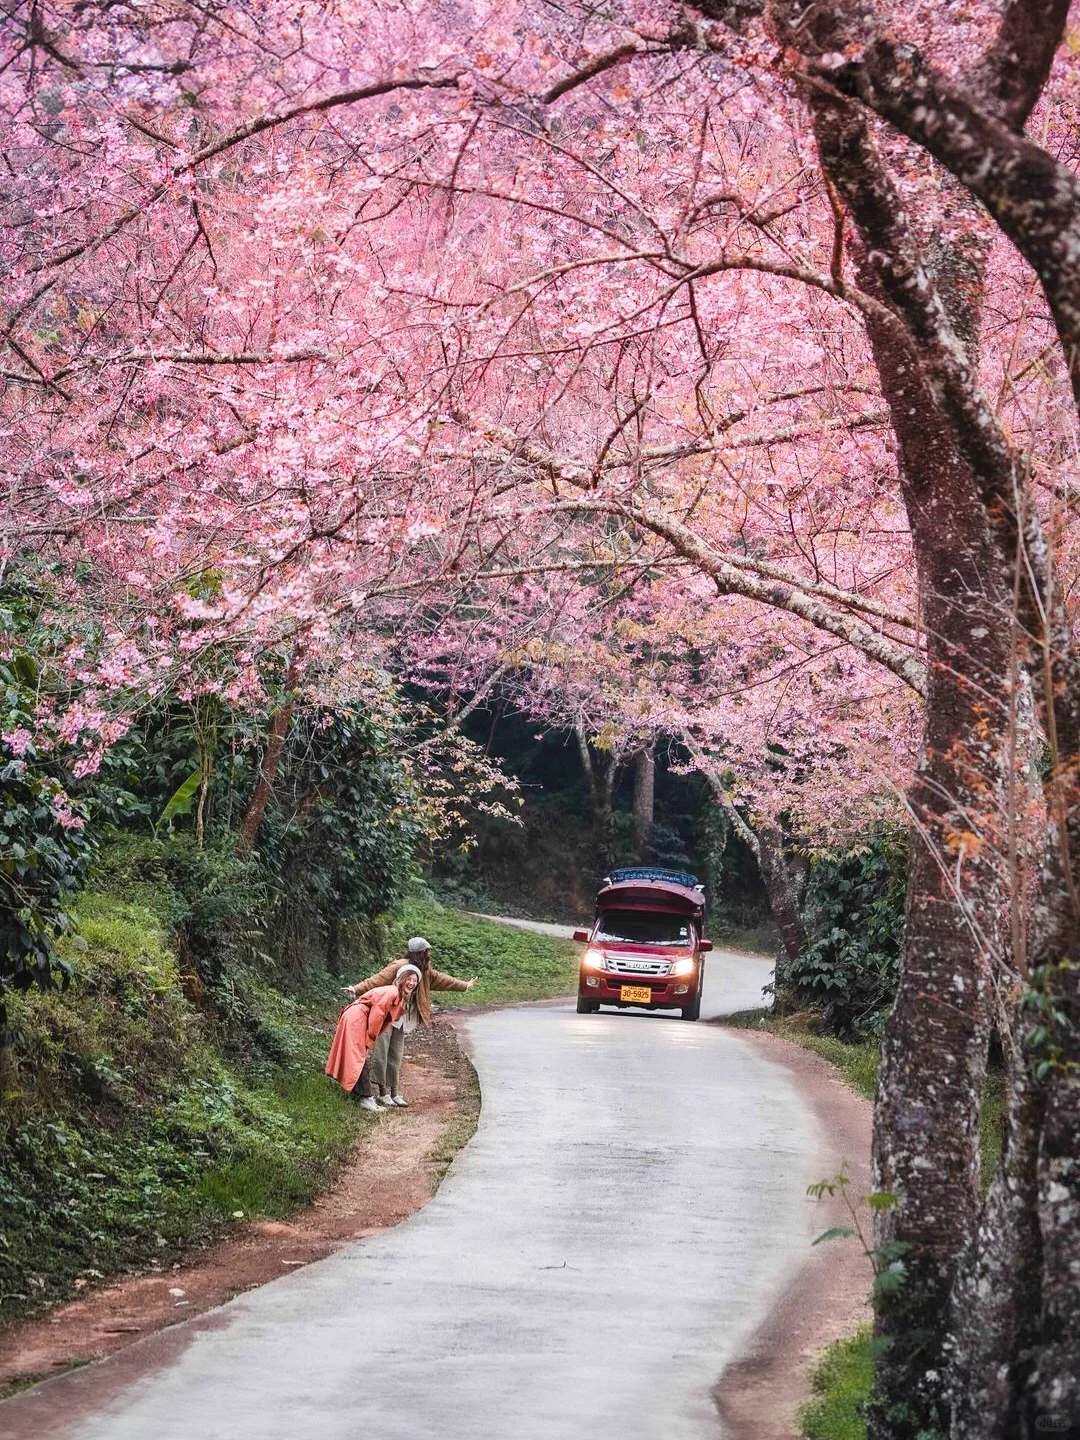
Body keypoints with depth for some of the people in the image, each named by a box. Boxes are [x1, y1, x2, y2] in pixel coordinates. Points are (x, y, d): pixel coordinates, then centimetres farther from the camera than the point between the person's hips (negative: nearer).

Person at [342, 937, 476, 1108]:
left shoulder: (425, 972, 8)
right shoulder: (397, 968, -17)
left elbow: (441, 980, 21)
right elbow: (377, 980, -24)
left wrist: (464, 985, 27)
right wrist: (357, 989, -36)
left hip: (402, 1020, 7)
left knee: (396, 1057, 9)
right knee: (381, 1055, -7)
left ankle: (394, 1093, 15)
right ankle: (382, 1092, 0)